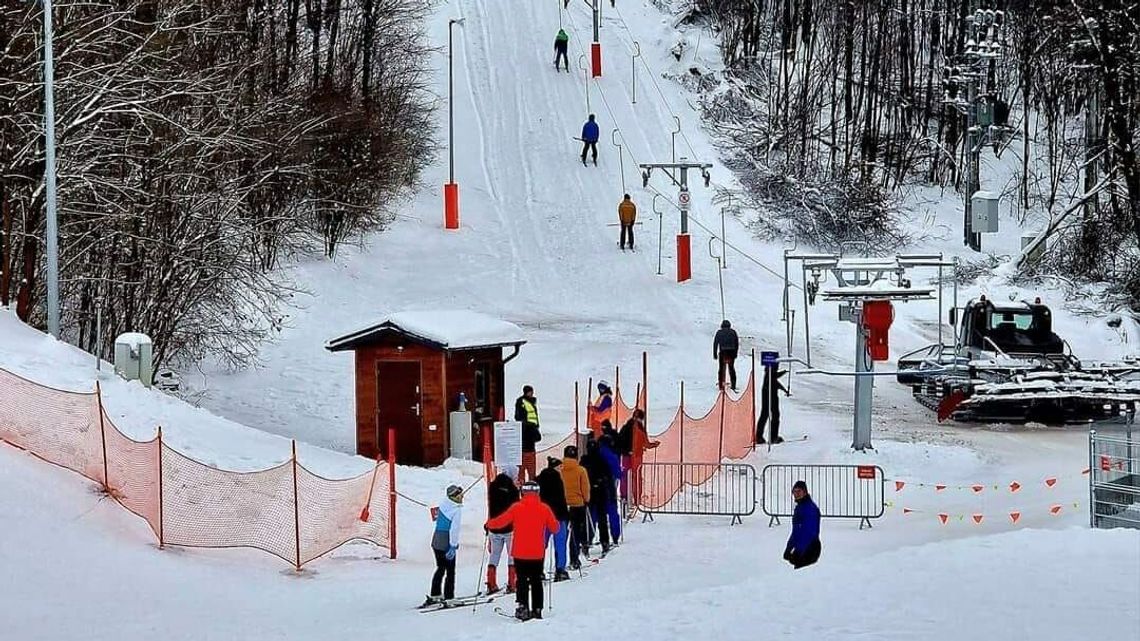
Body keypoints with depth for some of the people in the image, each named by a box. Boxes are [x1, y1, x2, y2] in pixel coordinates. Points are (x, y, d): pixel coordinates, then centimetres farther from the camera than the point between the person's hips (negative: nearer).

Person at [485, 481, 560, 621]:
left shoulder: (516, 508, -9)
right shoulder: (544, 509, -4)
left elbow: (500, 521, -4)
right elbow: (554, 528, 2)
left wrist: (488, 524, 15)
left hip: (520, 553, -1)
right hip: (538, 553, 2)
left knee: (522, 580, 6)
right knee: (536, 581, 12)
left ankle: (523, 607, -7)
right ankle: (537, 609, 11)